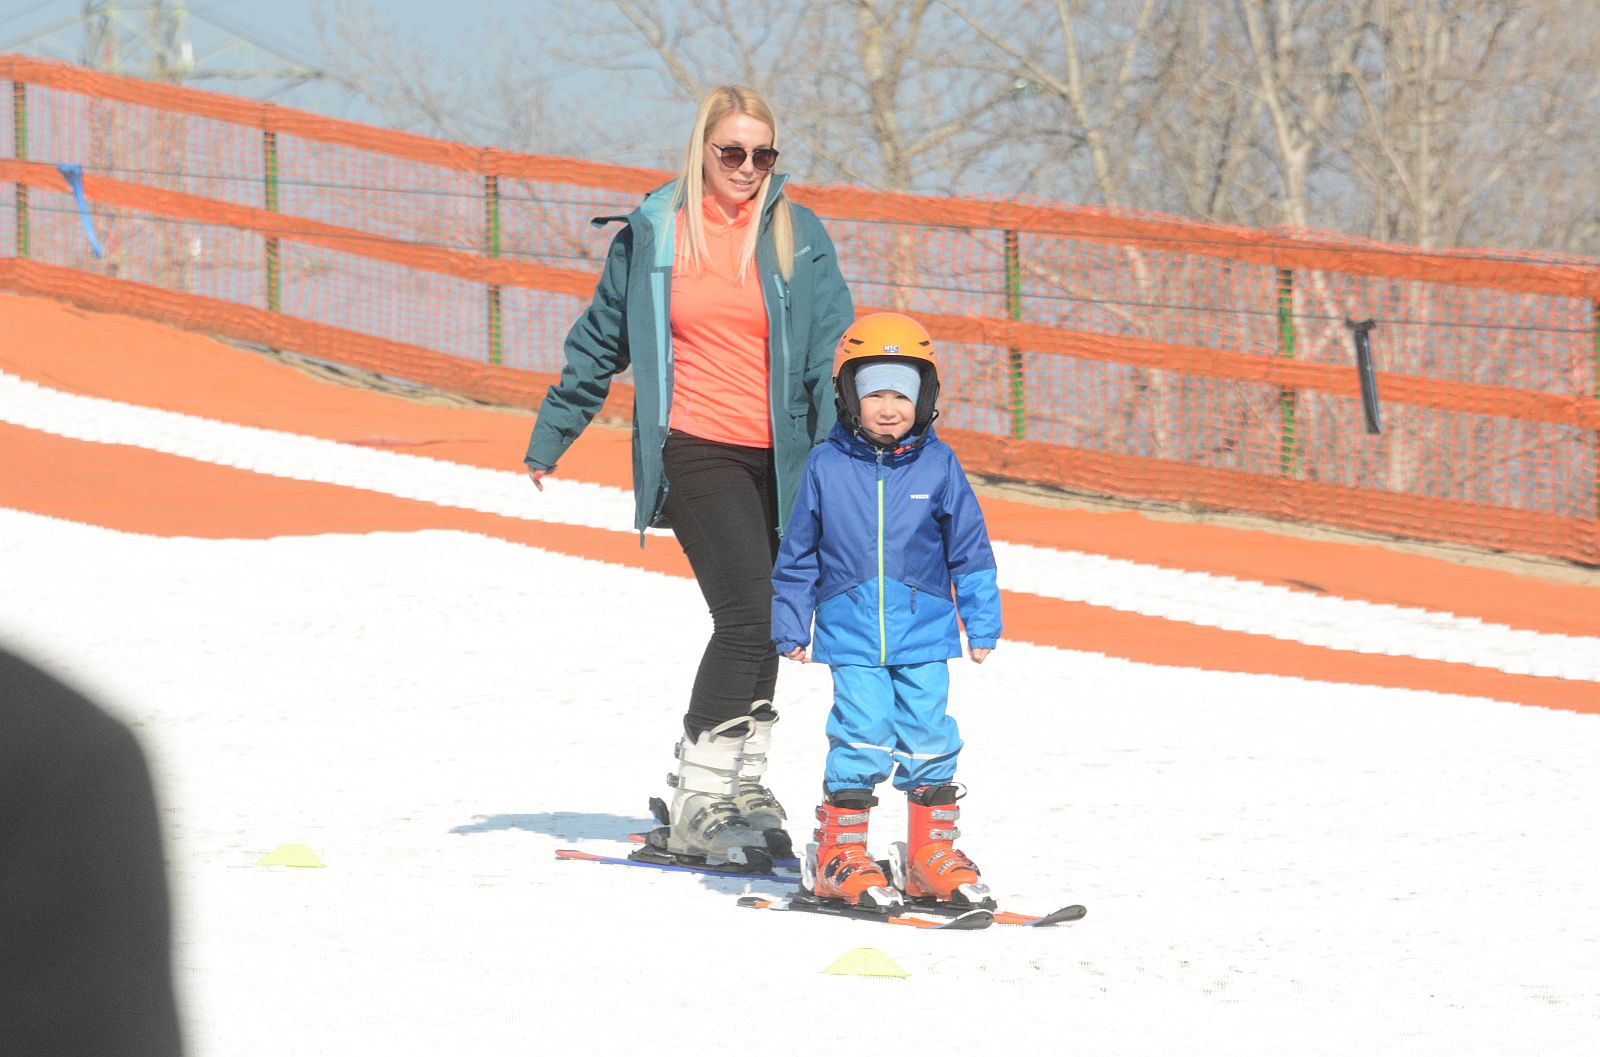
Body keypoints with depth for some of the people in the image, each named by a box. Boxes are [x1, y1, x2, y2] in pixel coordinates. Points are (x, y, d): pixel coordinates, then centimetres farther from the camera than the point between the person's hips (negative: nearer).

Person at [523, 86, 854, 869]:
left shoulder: (796, 234, 5)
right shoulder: (652, 233, 3)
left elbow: (831, 350, 3)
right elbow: (601, 340, 14)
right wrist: (549, 436, 20)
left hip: (780, 455, 3)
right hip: (695, 450, -3)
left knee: (759, 627, 9)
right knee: (747, 614, -16)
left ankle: (742, 784, 25)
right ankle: (694, 809, -12)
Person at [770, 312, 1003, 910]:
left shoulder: (938, 465, 3)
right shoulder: (827, 467, 1)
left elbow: (970, 551, 8)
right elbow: (799, 555, 9)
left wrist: (982, 625, 7)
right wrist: (790, 627, 11)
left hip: (924, 635, 1)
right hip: (851, 633, -1)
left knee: (929, 739, 2)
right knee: (861, 735, -8)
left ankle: (933, 853, 14)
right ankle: (840, 855, 2)